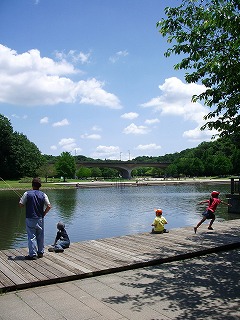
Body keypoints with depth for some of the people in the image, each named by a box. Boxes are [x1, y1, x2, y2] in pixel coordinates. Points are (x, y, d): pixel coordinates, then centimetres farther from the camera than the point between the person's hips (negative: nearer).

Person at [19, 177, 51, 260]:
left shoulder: (27, 193, -7)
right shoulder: (43, 195, -1)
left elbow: (20, 204, -7)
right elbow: (49, 206, -6)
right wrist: (43, 214, 7)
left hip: (30, 219, -2)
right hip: (40, 219, 3)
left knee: (32, 236, 2)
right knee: (40, 236, 14)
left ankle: (33, 254, 3)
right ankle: (40, 252, 24)